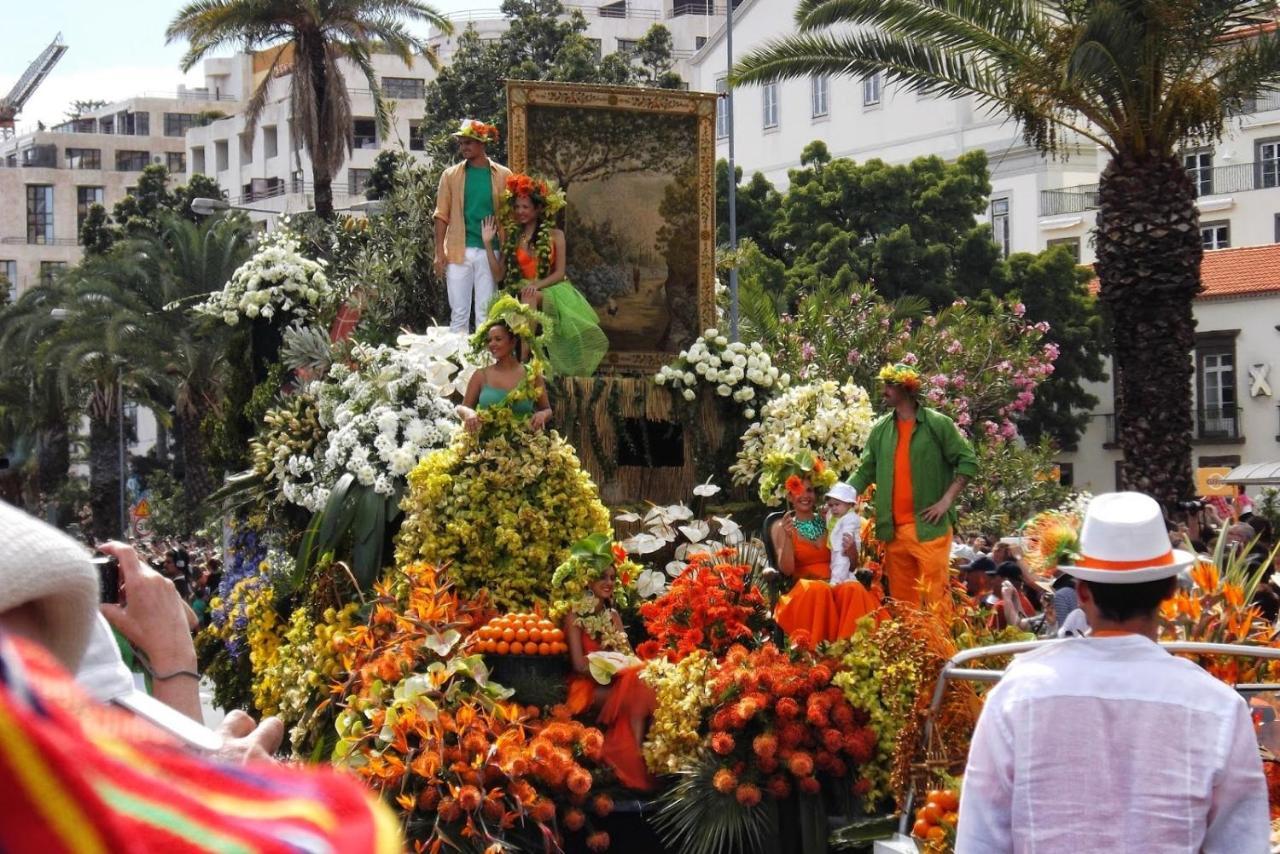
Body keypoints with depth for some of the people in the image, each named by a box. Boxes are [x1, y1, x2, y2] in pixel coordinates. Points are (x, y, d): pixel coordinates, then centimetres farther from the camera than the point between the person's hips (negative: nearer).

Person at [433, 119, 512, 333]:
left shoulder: (503, 175, 5)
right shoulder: (451, 175, 6)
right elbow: (442, 216, 5)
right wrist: (440, 252, -3)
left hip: (489, 252, 0)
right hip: (459, 252, 0)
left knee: (485, 313, 2)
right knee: (459, 313, 2)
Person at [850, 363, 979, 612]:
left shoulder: (937, 424, -2)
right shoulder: (880, 429, 11)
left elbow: (969, 461, -2)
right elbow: (865, 472, 14)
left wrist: (946, 501, -9)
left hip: (929, 526, -5)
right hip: (894, 529, 5)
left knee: (936, 594, -8)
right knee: (901, 598, 9)